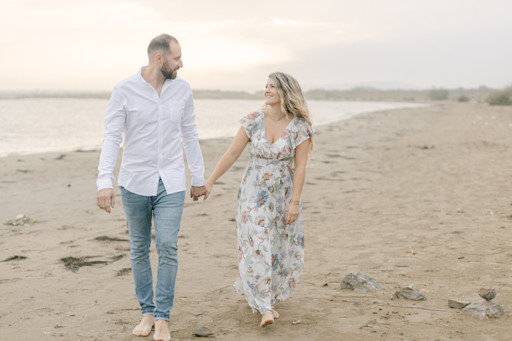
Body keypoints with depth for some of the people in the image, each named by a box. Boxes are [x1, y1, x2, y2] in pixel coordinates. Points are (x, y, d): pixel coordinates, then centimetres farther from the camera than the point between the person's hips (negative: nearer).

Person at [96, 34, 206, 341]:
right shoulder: (125, 90, -8)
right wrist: (105, 181, -20)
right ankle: (147, 311, 24)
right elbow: (112, 137, -10)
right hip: (135, 182, -1)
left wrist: (199, 177, 11)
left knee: (168, 247, -5)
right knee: (139, 249, 8)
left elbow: (190, 135, 10)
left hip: (171, 183, 1)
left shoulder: (182, 89, 2)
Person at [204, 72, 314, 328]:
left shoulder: (299, 127, -9)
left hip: (283, 195, 1)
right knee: (257, 247, -8)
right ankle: (265, 307, -2)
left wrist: (294, 202, -12)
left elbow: (300, 166, -9)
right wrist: (210, 181, -3)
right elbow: (232, 153, -2)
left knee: (284, 250, 10)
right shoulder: (253, 121, -6)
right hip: (254, 194, -1)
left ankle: (257, 292, 35)